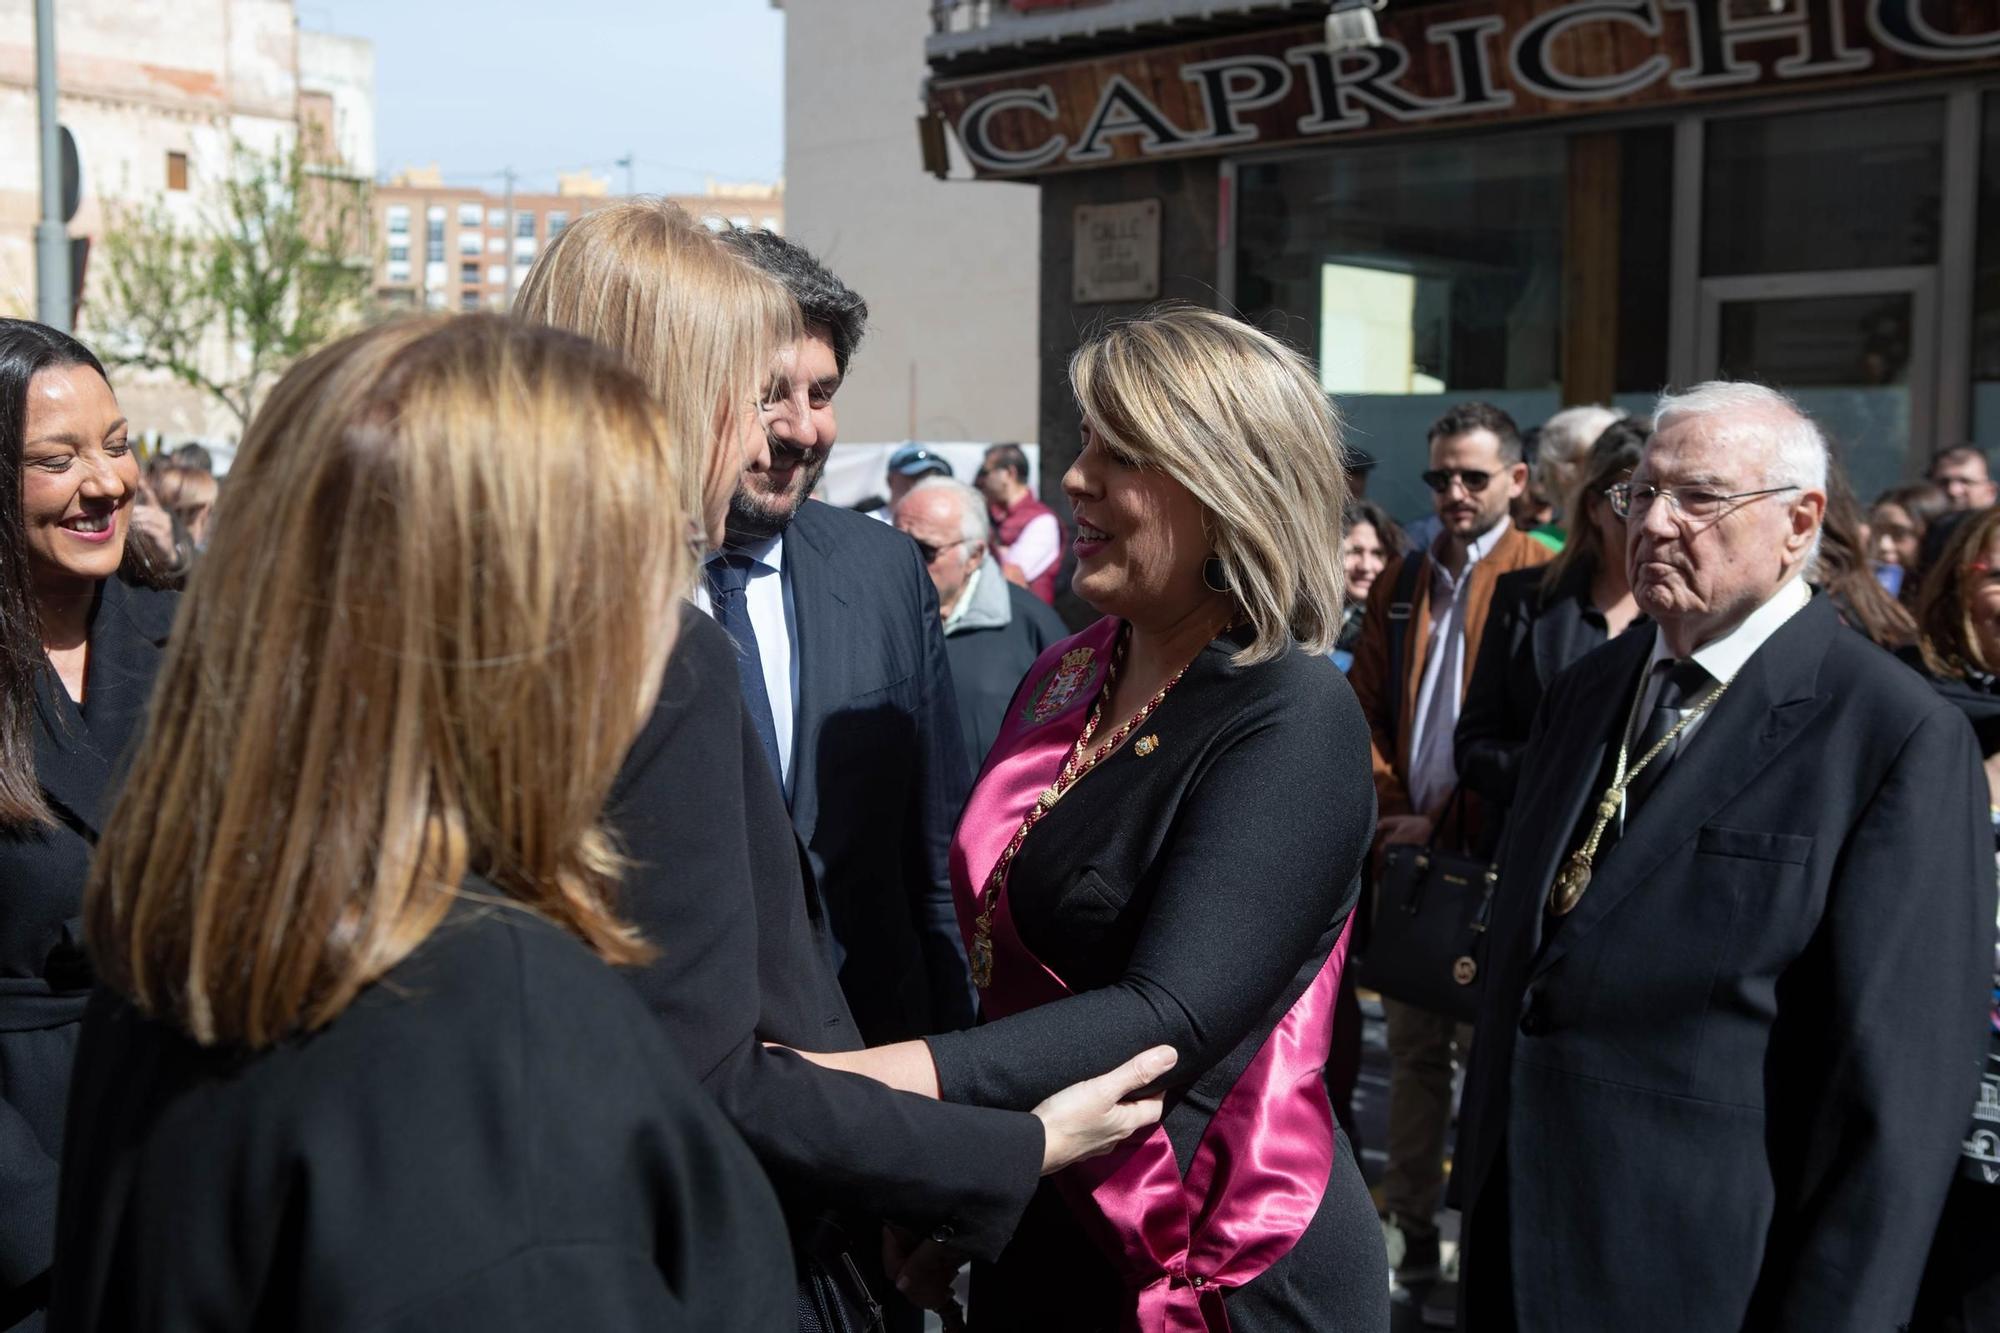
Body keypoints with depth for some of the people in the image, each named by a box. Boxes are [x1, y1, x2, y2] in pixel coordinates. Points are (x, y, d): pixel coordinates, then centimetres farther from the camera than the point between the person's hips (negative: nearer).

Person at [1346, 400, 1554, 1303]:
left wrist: (1446, 823, -12)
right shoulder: (1400, 583, 12)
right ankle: (1410, 1229, 23)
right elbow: (1366, 710, 12)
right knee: (1412, 1048, 13)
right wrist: (1391, 812, -2)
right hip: (1407, 849, 5)